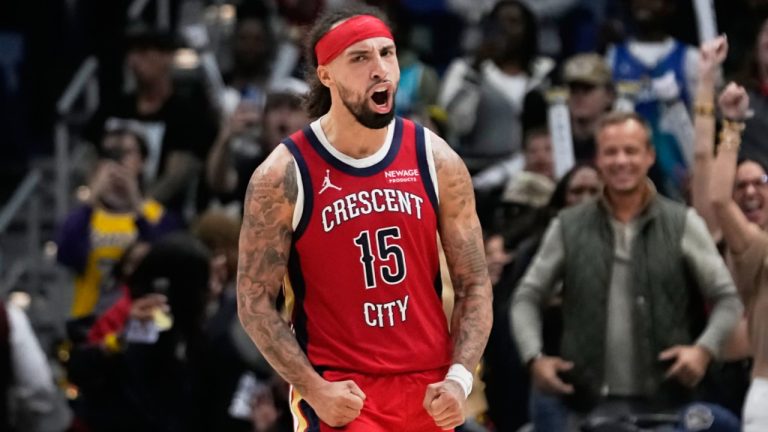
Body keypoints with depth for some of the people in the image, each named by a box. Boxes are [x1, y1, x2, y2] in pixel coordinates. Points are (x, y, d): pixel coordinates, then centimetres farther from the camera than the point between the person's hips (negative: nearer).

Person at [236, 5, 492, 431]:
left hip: (429, 393, 4)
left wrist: (458, 379, -8)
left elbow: (474, 285, 6)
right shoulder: (283, 177, -7)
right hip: (340, 397, -4)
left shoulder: (437, 161, 2)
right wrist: (314, 389, -15)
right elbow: (255, 302, -5)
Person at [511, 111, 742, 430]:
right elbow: (527, 298, 12)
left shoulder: (683, 225, 4)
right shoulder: (568, 228, 8)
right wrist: (534, 358, -4)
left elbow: (727, 299, 5)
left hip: (663, 404, -1)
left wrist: (705, 349, -13)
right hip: (589, 403, 1)